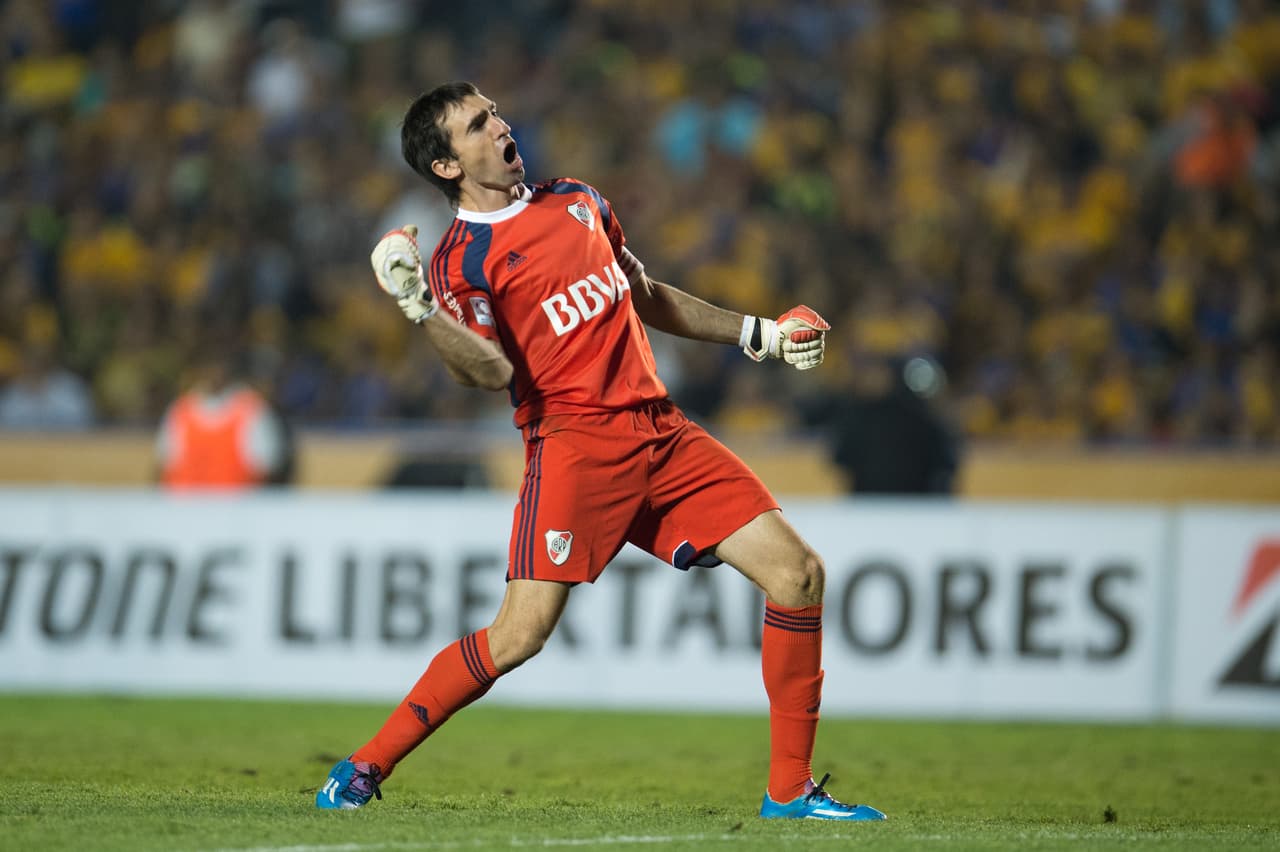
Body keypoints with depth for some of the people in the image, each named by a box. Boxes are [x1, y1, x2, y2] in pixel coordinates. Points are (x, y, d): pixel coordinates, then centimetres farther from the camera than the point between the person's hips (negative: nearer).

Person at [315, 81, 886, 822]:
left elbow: (648, 298, 28)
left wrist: (759, 335, 27)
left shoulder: (579, 203, 16)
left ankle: (791, 790, 3)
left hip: (661, 430, 6)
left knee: (798, 572, -4)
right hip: (576, 445, -6)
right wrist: (418, 307, -32)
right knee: (520, 633, -18)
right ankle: (366, 768, -1)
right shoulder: (462, 259, -4)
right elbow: (494, 373, -19)